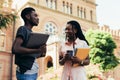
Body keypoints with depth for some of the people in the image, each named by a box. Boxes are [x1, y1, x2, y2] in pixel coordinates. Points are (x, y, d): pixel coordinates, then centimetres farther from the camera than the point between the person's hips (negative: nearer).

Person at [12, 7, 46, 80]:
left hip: (33, 71, 9)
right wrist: (38, 50, -22)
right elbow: (15, 48, -22)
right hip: (26, 72, -9)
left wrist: (40, 54, 2)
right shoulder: (23, 29, -6)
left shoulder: (31, 32, 19)